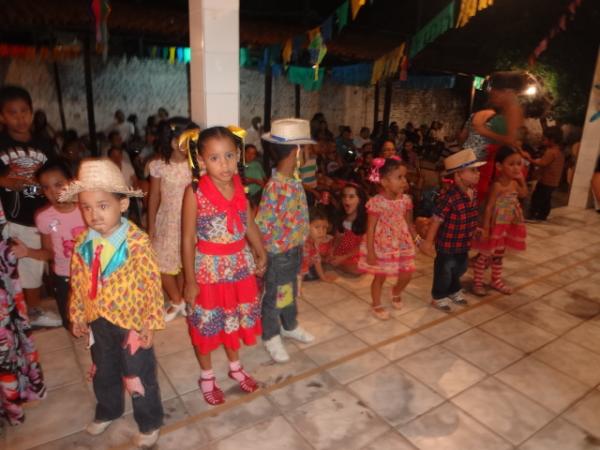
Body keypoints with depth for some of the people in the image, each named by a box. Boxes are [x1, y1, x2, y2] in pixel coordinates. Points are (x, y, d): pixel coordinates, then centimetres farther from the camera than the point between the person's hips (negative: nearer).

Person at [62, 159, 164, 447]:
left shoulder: (137, 242, -23)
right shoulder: (83, 243, -6)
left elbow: (152, 283, -19)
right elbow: (77, 283, 5)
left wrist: (150, 323, -16)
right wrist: (78, 317, 10)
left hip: (131, 321, -5)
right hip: (98, 322, 6)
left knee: (139, 375, 12)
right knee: (103, 371, 27)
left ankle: (149, 423, 36)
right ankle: (107, 411, 54)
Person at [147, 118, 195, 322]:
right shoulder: (159, 166, -8)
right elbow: (154, 197, -1)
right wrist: (151, 226, 1)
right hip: (168, 222, 0)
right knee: (162, 264, 5)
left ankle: (181, 300, 34)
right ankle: (176, 301, 28)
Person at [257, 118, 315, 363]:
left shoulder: (295, 182, 0)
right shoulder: (274, 186, -27)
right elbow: (262, 224, -24)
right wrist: (280, 247, -14)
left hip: (295, 250, 8)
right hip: (278, 254, -8)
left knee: (291, 291, 26)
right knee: (274, 296, 13)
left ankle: (290, 326, 48)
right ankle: (271, 336, 34)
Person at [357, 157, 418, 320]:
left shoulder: (406, 200, -4)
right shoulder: (377, 202, -20)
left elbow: (409, 224, 8)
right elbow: (370, 229, -17)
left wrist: (417, 240, 9)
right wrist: (370, 252, -17)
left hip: (402, 245, 5)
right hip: (382, 246, -5)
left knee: (407, 274, 11)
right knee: (380, 276, 9)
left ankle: (396, 292, 44)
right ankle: (376, 305, 31)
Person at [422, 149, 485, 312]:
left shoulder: (473, 192, -3)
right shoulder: (448, 197, -30)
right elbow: (436, 220, -25)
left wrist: (476, 230, 24)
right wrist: (428, 242, -21)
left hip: (464, 243, 8)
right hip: (447, 244, -8)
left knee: (460, 269, 26)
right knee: (444, 271, 11)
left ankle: (454, 291, 50)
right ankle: (439, 297, 33)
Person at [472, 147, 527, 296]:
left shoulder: (514, 183, 2)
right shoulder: (497, 186, -22)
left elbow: (523, 194, 23)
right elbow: (489, 207, -23)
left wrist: (522, 180, 8)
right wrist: (485, 228, -25)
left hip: (507, 226, 8)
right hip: (495, 226, -8)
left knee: (499, 255, 20)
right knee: (485, 254, 3)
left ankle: (496, 281, 35)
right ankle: (477, 282, 15)